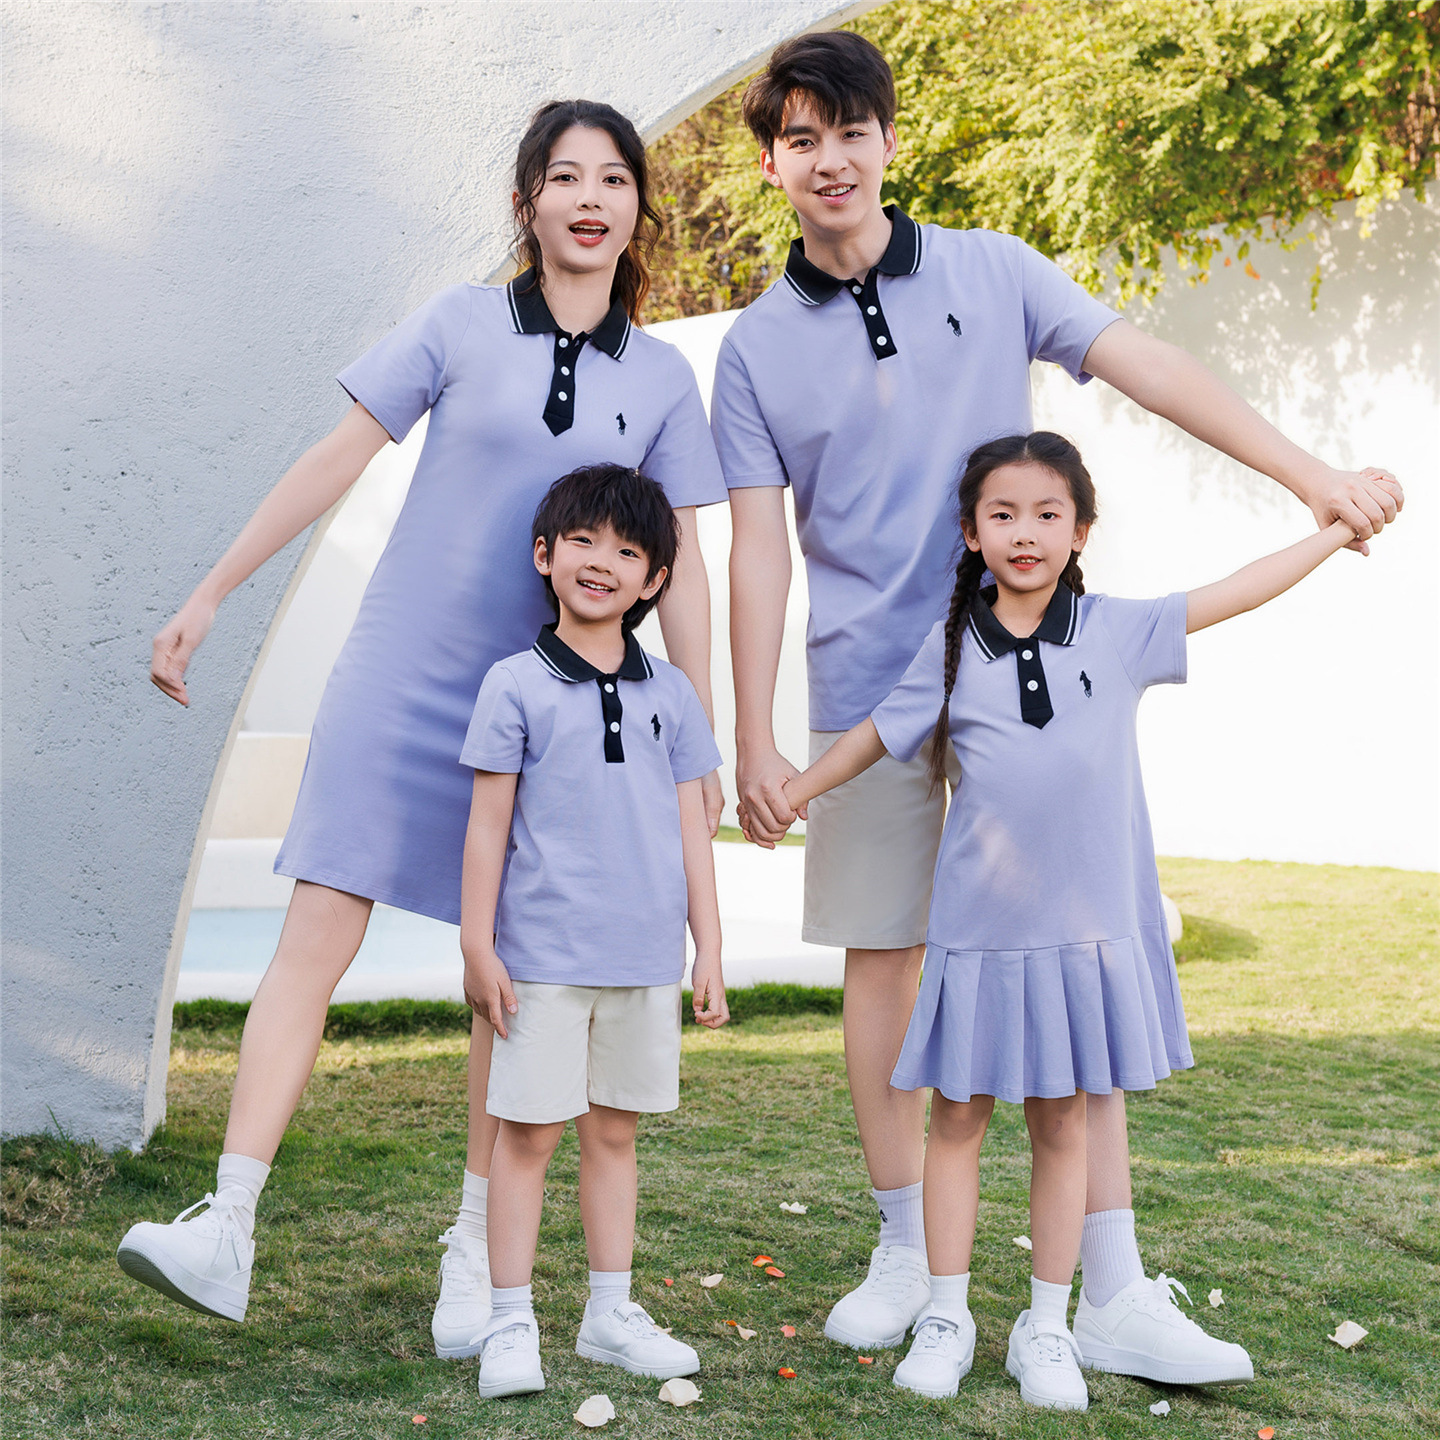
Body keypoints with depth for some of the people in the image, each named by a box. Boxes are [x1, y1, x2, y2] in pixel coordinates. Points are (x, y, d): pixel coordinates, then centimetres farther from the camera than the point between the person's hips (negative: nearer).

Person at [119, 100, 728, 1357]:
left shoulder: (662, 378, 6)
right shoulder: (463, 324, 2)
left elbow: (680, 564, 8)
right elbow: (335, 461, 3)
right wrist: (208, 597, 2)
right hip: (401, 676, -1)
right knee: (319, 932, -9)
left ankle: (477, 1252, 16)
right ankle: (227, 1232, -9)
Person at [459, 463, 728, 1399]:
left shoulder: (670, 693, 8)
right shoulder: (517, 687, -2)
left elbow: (692, 828, 10)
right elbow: (488, 824, -1)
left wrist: (710, 950, 8)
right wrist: (478, 946, -5)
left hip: (646, 957, 3)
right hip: (544, 956, -3)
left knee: (615, 1131, 13)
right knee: (529, 1134, 2)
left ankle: (612, 1314, 24)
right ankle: (512, 1323, 11)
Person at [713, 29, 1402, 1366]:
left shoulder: (992, 274, 4)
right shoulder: (755, 349, 4)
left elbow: (1145, 365, -1)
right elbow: (757, 550, 1)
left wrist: (1310, 473, -9)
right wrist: (755, 740, -4)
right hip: (864, 691, 1)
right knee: (880, 954, 6)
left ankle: (1116, 1283, 4)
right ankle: (905, 1252, 21)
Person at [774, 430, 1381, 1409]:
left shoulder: (1116, 632, -1)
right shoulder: (952, 650, -1)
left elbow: (1232, 596, 6)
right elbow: (875, 737, 12)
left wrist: (1336, 530, 10)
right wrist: (788, 797, 18)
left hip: (1085, 926, 0)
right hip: (978, 926, 0)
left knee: (1063, 1123, 8)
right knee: (957, 1116, 6)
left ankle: (1049, 1327, 19)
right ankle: (947, 1318, 18)